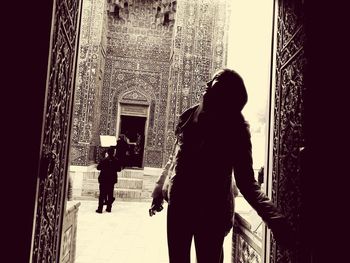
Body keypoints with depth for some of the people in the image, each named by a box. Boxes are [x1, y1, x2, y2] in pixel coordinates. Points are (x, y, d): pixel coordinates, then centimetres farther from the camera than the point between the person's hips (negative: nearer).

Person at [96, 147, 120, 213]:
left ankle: (100, 208, 8)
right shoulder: (116, 160, -8)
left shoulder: (104, 160, -14)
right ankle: (109, 208, 18)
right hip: (112, 179, 2)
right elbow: (118, 169, -1)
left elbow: (98, 167, -9)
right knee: (110, 194, 13)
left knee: (102, 194, 6)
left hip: (103, 179, -2)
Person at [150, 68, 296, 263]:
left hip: (212, 212, -3)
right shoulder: (188, 117, 2)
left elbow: (246, 181, -8)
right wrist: (159, 192, 18)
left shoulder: (236, 130, -8)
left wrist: (274, 217, -22)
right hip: (178, 206, 4)